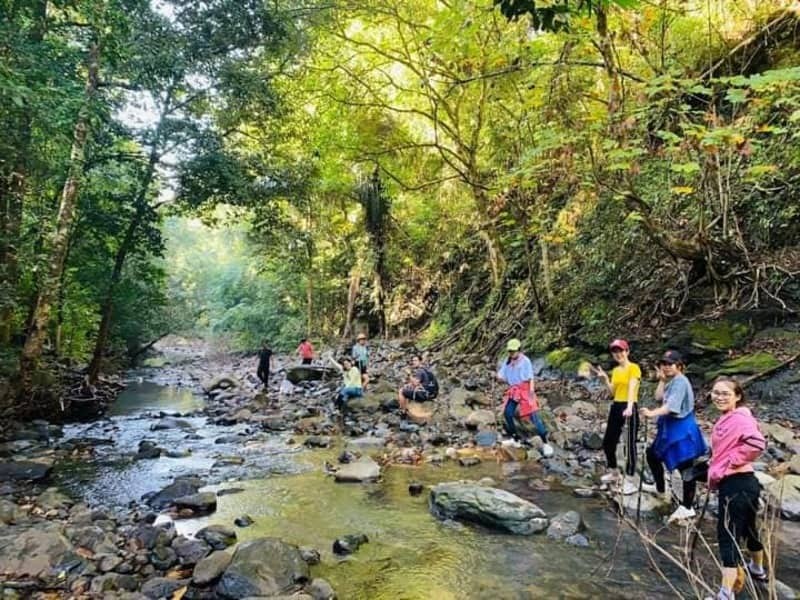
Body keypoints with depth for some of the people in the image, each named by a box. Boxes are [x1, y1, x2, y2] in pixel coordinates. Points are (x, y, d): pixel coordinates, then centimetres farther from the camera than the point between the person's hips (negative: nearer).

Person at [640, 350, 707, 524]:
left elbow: (671, 406, -30)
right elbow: (658, 397, 5)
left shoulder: (680, 381, -18)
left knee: (685, 467, -4)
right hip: (670, 428, 10)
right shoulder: (671, 381, 12)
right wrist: (662, 380, -1)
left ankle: (687, 508, 3)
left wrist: (652, 413, -42)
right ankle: (660, 487, 39)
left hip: (681, 430, -10)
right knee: (653, 454, 21)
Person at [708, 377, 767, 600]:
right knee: (747, 529, 28)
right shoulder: (726, 419, 12)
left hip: (736, 485, -10)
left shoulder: (739, 419, -18)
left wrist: (732, 462, -22)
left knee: (728, 534, -7)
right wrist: (716, 470, 12)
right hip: (739, 484, 10)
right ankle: (757, 569, 50)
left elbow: (757, 443, -33)